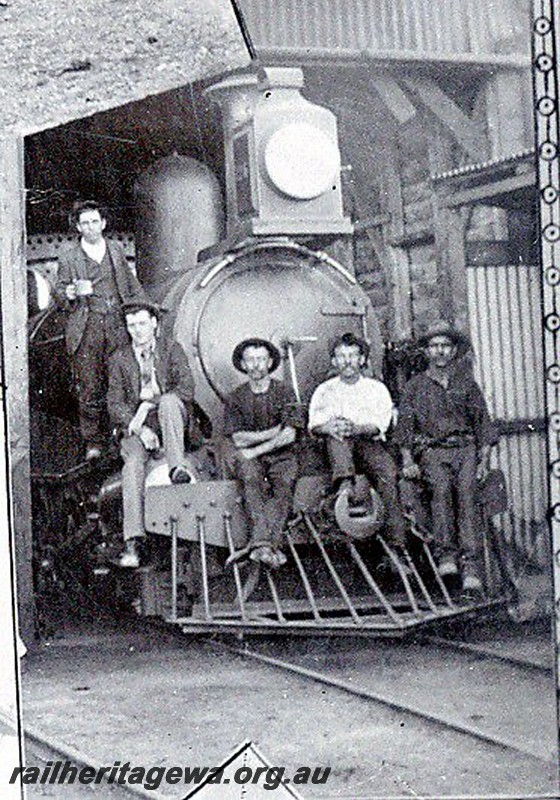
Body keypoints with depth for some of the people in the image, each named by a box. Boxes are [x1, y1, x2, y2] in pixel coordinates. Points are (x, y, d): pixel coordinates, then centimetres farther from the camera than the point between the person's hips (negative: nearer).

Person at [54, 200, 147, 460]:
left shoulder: (116, 250, 14)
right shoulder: (68, 257, 5)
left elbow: (132, 285, 22)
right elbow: (59, 295, 7)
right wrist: (72, 292, -15)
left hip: (116, 328, 2)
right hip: (86, 331, -2)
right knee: (89, 387, -4)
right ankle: (92, 441, 5)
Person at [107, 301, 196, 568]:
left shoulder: (172, 349, 5)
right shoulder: (120, 358, 8)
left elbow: (187, 390, -7)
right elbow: (115, 403, 1)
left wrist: (148, 405, -17)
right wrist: (138, 428, -16)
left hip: (169, 419, 0)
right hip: (135, 425, 0)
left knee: (169, 401, -34)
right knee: (133, 462, -29)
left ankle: (177, 466, -36)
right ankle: (132, 541, -37)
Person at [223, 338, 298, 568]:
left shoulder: (283, 393, 4)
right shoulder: (236, 398, 8)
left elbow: (289, 435, -7)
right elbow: (238, 439, -2)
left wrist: (255, 449, -12)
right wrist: (272, 433, -8)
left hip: (280, 455, 0)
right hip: (248, 458, 0)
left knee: (285, 483, -32)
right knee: (251, 478, -33)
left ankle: (258, 543, -46)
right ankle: (266, 543, -47)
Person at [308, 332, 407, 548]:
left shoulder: (377, 388, 14)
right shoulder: (325, 390, 18)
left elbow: (379, 426, -1)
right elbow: (314, 425, 5)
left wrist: (356, 429, -22)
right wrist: (327, 427, -20)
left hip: (369, 443, -1)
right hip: (336, 448, 1)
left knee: (387, 470, -31)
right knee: (337, 431, -32)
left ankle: (397, 542, -34)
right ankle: (345, 484, -54)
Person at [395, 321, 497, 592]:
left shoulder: (466, 382, 18)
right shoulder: (415, 386, 14)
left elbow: (483, 422, 15)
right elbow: (404, 425, 9)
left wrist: (483, 460, 2)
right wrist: (407, 461, -5)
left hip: (466, 448, 0)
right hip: (432, 450, 0)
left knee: (466, 490, -28)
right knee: (441, 487, -32)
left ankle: (470, 564, -37)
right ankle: (446, 553, -32)